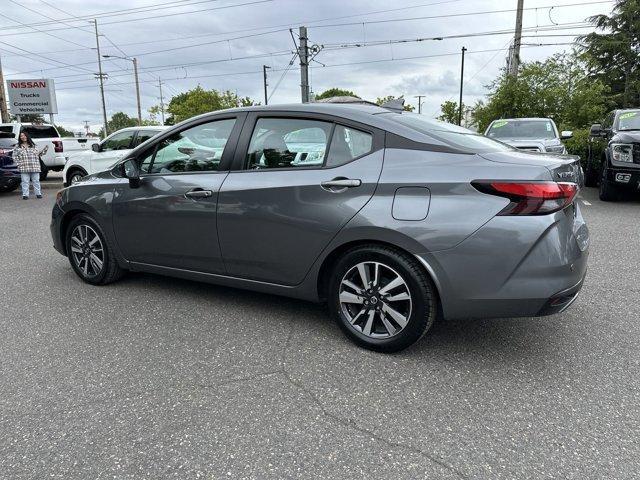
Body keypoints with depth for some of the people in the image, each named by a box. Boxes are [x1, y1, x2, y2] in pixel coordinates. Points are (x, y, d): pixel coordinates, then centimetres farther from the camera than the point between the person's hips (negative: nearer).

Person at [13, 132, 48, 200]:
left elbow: (38, 153, 16)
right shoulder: (17, 147, 8)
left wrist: (45, 149, 4)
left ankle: (38, 194, 12)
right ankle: (25, 195, 4)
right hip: (24, 168, -1)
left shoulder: (33, 146, 14)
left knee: (36, 181, 5)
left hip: (35, 168, 1)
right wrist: (18, 163, -6)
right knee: (25, 182, -1)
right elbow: (15, 156, 7)